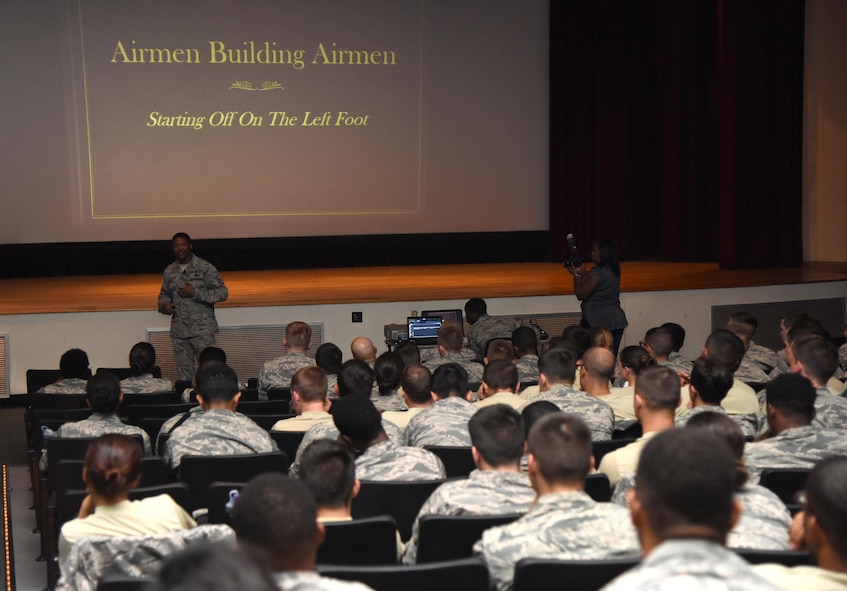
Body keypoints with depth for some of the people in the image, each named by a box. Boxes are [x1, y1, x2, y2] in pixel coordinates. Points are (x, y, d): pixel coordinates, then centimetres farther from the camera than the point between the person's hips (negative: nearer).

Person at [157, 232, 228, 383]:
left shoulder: (205, 267, -4)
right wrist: (164, 305, 2)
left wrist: (195, 293, -16)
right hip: (178, 331, 5)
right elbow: (164, 294, 26)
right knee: (184, 375, 8)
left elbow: (222, 293, -8)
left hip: (202, 330, -5)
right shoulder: (169, 271, 12)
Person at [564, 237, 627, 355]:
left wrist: (577, 275, -1)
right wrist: (582, 273, 17)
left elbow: (581, 294, -12)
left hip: (598, 322, -9)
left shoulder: (598, 273, -17)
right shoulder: (614, 271, 10)